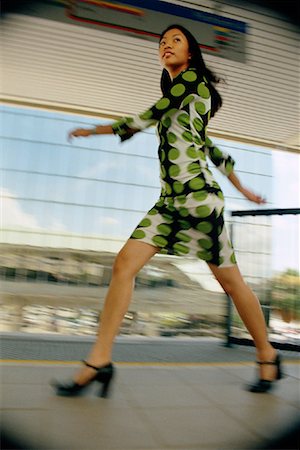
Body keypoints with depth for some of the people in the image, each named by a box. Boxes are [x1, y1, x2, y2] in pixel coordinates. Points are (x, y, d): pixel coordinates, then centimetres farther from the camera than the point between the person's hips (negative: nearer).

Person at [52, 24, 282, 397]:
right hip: (169, 202, 8)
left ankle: (267, 356, 24)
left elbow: (147, 117, -7)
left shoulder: (194, 80, 1)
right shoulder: (175, 103, 24)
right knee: (124, 265, -7)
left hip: (199, 198, -8)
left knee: (231, 282, 3)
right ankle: (99, 360, -3)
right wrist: (241, 188, 30)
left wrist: (93, 130, 5)